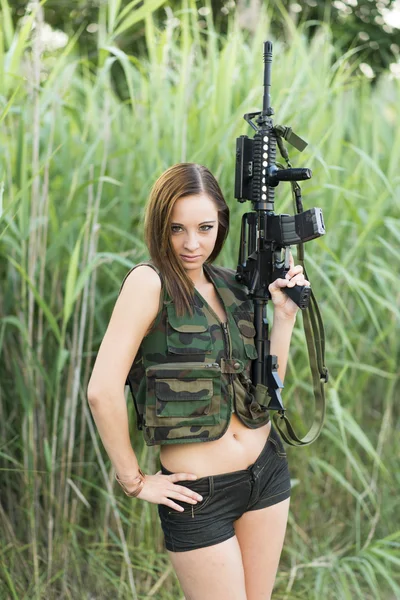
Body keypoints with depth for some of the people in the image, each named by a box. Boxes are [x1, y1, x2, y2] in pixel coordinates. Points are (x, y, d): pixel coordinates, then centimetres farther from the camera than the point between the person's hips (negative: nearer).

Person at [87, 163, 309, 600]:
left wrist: (284, 314, -2)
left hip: (266, 472, 6)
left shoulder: (229, 286, 6)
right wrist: (134, 481, -14)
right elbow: (102, 391, -21)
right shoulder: (149, 282, -14)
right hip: (198, 494, -6)